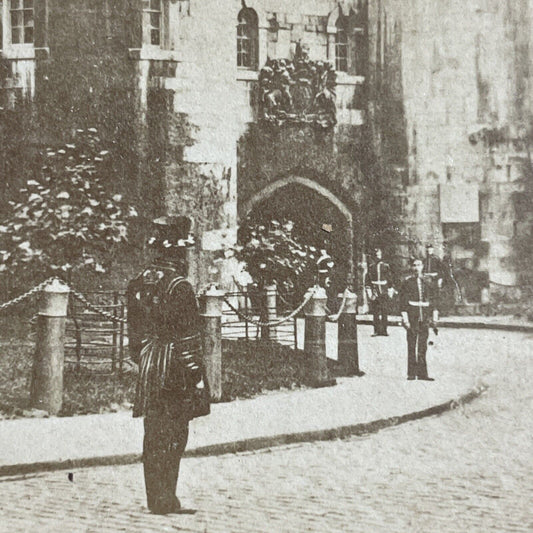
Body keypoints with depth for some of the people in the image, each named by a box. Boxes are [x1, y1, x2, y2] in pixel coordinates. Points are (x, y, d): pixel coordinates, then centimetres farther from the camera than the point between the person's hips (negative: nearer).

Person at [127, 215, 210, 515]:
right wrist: (197, 377, -11)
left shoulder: (139, 284, 6)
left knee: (154, 435, 12)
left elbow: (135, 330, 12)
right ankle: (166, 501, 5)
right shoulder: (179, 287, -16)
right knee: (173, 436, 1)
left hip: (150, 369, 7)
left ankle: (155, 498, 18)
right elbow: (188, 337, -16)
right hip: (176, 371, -7)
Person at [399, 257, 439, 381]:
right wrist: (405, 319, -9)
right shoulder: (407, 283, 0)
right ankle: (411, 373, 2)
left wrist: (434, 318, 7)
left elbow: (433, 301, 13)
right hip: (412, 318, -3)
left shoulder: (428, 283, 10)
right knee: (412, 346, -2)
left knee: (423, 346, 4)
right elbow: (403, 302, -3)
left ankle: (422, 373, 8)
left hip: (425, 319, 3)